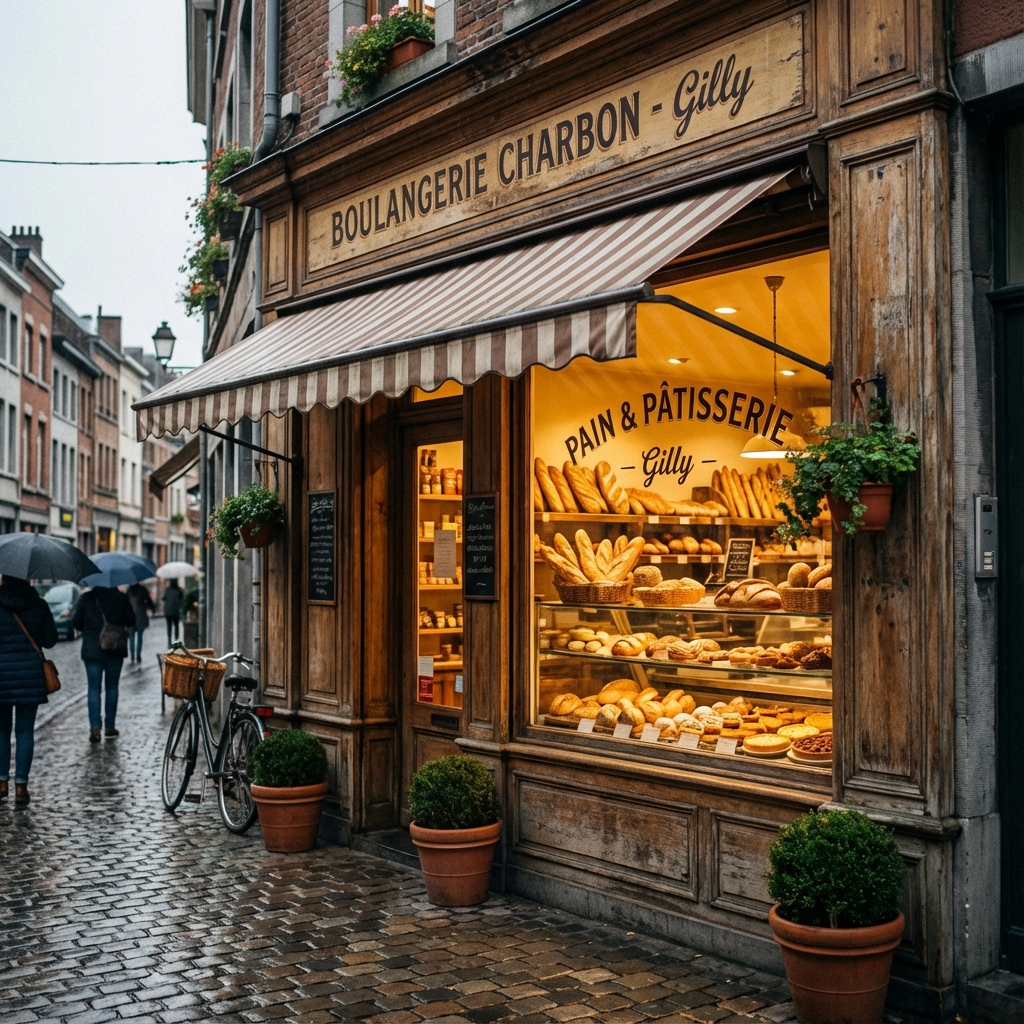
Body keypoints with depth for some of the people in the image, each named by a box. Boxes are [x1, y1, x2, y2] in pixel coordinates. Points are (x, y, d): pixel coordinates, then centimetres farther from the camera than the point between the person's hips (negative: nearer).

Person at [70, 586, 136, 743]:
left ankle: (95, 729, -8)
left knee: (94, 689, 1)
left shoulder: (86, 598, -5)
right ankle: (110, 726, 15)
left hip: (92, 649, -1)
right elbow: (130, 622, -1)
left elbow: (76, 623, -3)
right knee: (111, 687, 12)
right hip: (115, 650, 1)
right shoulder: (122, 598, -3)